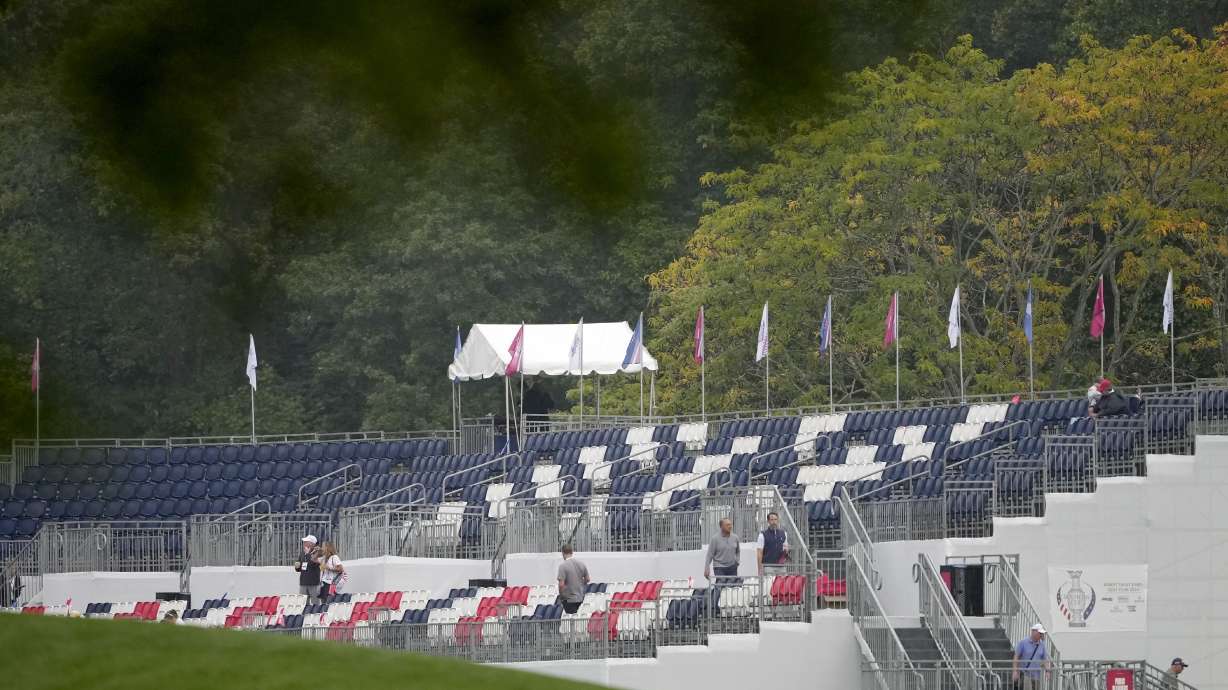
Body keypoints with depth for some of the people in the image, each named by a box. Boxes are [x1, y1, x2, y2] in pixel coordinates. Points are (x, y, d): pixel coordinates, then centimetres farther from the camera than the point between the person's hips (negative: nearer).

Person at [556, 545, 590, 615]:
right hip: (580, 598, 6)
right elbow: (587, 579, 12)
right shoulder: (581, 564, 3)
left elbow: (561, 584, -19)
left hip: (569, 599, -6)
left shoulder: (563, 566, -16)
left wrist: (561, 595, -3)